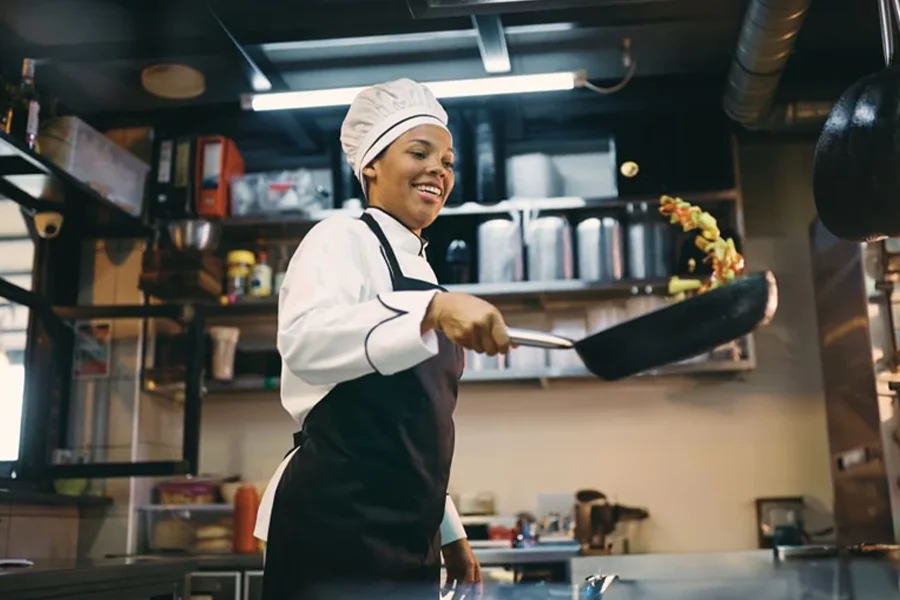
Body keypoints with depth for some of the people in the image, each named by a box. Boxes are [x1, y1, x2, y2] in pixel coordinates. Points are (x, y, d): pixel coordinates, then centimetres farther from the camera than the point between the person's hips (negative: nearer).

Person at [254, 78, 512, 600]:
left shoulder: (419, 271, 20)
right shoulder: (343, 238, -4)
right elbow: (304, 340, -27)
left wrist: (448, 531, 23)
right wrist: (433, 309, -38)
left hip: (407, 537, 8)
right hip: (337, 528, -8)